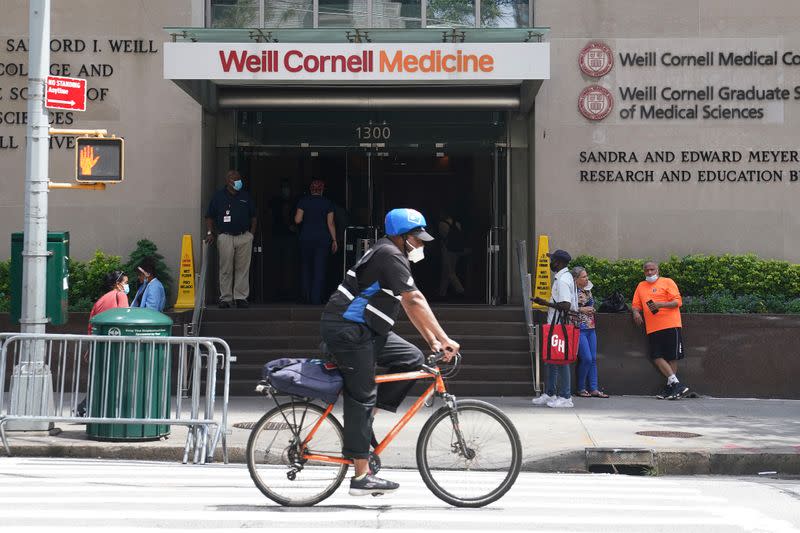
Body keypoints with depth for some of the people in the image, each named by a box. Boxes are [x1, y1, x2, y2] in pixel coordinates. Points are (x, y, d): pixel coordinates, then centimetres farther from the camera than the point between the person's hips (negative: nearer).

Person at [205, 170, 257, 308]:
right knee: (226, 270, -1)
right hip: (225, 237, -2)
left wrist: (252, 233, 8)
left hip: (244, 237, 2)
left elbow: (253, 216, 17)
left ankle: (241, 297, 5)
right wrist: (210, 232, -3)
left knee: (243, 269, 0)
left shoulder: (246, 196, 13)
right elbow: (209, 217, 8)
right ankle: (225, 298, 5)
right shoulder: (219, 196, 5)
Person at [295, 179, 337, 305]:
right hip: (323, 238, -1)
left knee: (306, 267, 13)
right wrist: (334, 240, 4)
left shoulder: (303, 201, 0)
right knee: (319, 268, 0)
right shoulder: (327, 203, 1)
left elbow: (297, 220, -5)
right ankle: (316, 298, -7)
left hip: (306, 237, 1)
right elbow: (330, 223, -1)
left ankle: (306, 297, 12)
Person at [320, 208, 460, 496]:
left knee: (412, 358, 4)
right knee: (362, 396, -9)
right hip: (348, 329, -10)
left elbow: (410, 305, 18)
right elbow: (415, 301, -21)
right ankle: (361, 477, -6)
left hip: (365, 330, 10)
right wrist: (444, 339, -20)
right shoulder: (390, 255, -15)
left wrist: (433, 341, 12)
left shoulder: (395, 257, 17)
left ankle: (365, 416, 6)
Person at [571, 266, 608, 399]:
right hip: (579, 328, -8)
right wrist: (581, 310, -16)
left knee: (593, 359, 4)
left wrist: (591, 310, 11)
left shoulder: (588, 290, 15)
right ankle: (580, 388, 2)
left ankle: (593, 389, 6)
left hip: (590, 328, 8)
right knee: (586, 359, -11)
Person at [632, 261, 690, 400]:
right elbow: (635, 304, 21)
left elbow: (678, 301, -3)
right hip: (652, 328, 5)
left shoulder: (667, 282, 5)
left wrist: (660, 304, -18)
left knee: (672, 357, -4)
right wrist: (636, 312, -2)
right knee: (657, 357, -6)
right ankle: (677, 384, -4)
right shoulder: (641, 286, 20)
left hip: (670, 326, -5)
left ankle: (670, 387, 1)